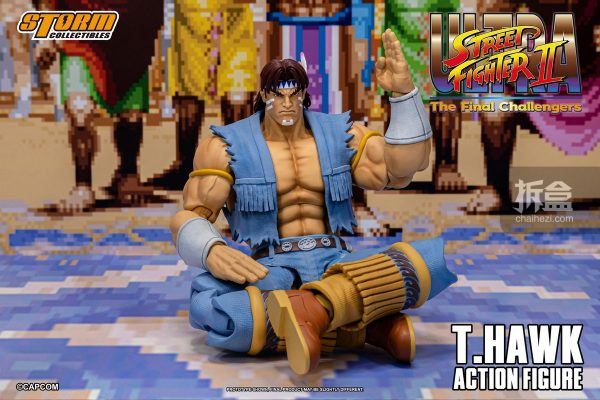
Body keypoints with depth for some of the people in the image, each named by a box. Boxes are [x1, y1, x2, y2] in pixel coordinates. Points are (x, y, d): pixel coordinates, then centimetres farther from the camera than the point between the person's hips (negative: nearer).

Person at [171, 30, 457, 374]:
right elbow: (189, 219, -2)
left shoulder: (339, 134, 11)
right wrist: (212, 252, -26)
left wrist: (403, 91, -11)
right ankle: (364, 323, -31)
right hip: (270, 276, -2)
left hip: (337, 268, 2)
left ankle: (312, 310, -45)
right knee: (207, 308, -39)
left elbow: (402, 170, 0)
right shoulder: (229, 146, 3)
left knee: (433, 261, -26)